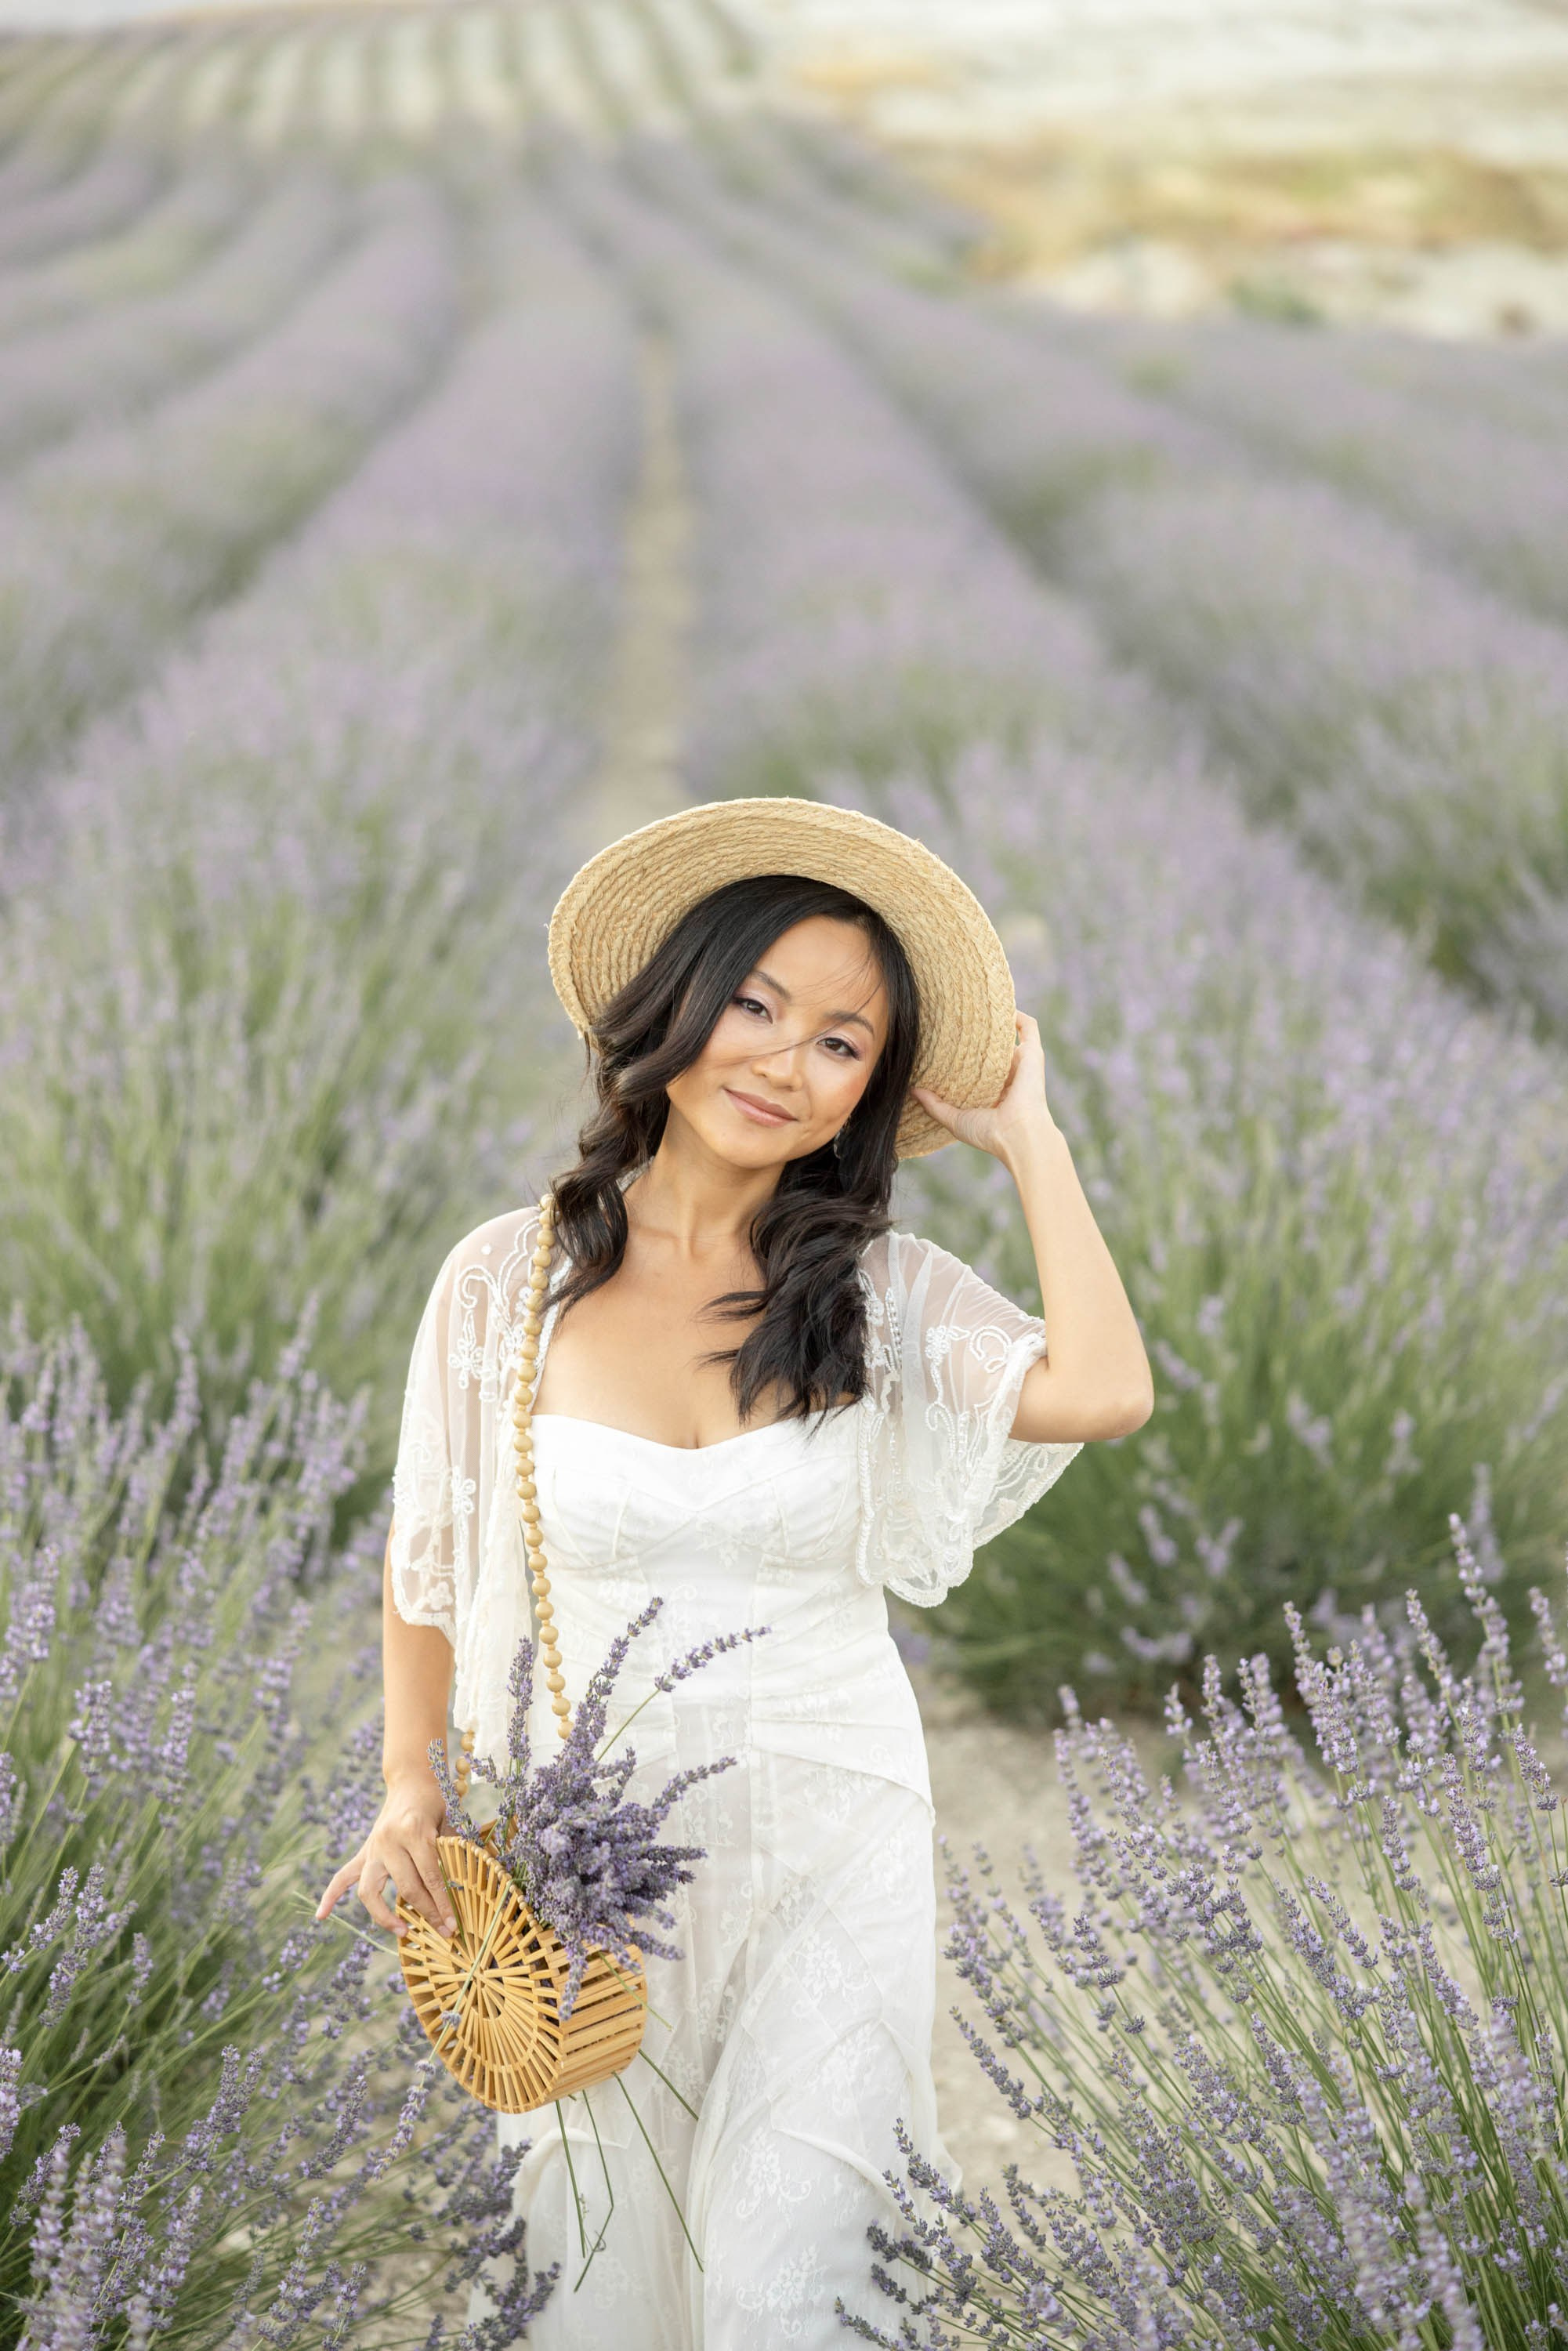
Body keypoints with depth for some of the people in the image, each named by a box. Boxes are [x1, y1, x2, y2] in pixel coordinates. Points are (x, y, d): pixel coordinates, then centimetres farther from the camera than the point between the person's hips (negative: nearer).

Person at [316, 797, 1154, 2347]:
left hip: (830, 1858, -1)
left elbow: (1103, 1392, -24)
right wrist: (409, 1788, -4)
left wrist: (1024, 1134, -13)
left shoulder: (881, 1290, -5)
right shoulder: (509, 1279, -4)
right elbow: (427, 1551, 8)